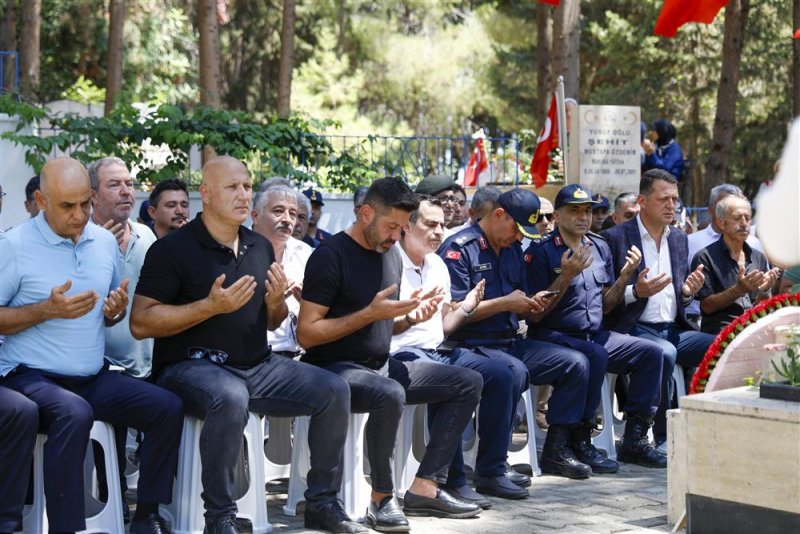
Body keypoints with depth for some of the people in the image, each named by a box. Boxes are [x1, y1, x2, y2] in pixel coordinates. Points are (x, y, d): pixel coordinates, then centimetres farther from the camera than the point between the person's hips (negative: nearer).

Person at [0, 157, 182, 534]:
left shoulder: (105, 242, 10)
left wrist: (116, 311, -2)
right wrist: (48, 309, -18)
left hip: (93, 377, 6)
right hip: (30, 377, -6)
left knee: (168, 408, -10)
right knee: (75, 414, -36)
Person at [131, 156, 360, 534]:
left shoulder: (261, 247, 15)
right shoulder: (173, 249, -6)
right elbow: (140, 323, -12)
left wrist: (276, 302, -2)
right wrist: (211, 306, -18)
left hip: (257, 365, 7)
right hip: (193, 365, -6)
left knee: (333, 390, -10)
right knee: (231, 398, -39)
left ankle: (322, 503, 5)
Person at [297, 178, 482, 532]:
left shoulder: (391, 254, 12)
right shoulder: (331, 255, -13)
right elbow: (306, 334, -18)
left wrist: (411, 317, 0)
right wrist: (370, 313, -22)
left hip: (380, 365, 9)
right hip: (336, 369, -9)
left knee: (468, 383, 0)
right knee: (390, 394, -39)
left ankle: (425, 488, -6)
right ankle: (382, 498, -19)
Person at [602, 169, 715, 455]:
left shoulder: (679, 238, 18)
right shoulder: (615, 238, -2)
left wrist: (687, 292, 0)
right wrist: (635, 292, -20)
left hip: (674, 330, 6)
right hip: (634, 329, -6)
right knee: (665, 352, -36)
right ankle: (664, 439, -21)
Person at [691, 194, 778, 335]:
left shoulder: (759, 258, 17)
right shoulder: (705, 258, 0)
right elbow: (707, 306, -4)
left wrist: (764, 290, -6)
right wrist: (740, 289, -16)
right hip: (720, 329, -6)